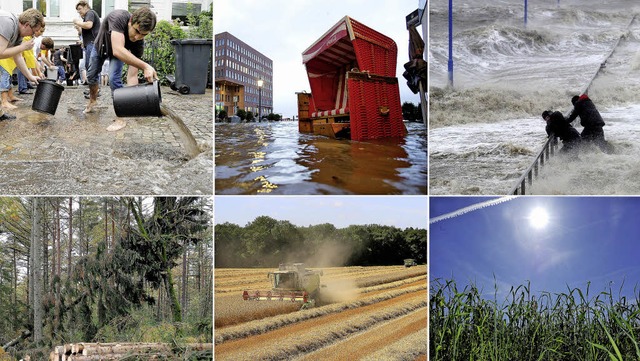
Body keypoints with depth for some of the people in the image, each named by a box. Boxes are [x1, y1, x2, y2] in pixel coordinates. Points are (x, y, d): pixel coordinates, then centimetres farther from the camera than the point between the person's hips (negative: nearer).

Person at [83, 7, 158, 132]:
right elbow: (118, 51, -58)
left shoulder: (139, 42, -37)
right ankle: (92, 101, 48)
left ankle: (121, 119, -8)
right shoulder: (119, 18, -46)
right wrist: (145, 66, -66)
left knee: (114, 79, -21)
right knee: (92, 76, 17)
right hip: (100, 46, 1)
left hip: (120, 52, 0)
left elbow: (132, 74, -36)